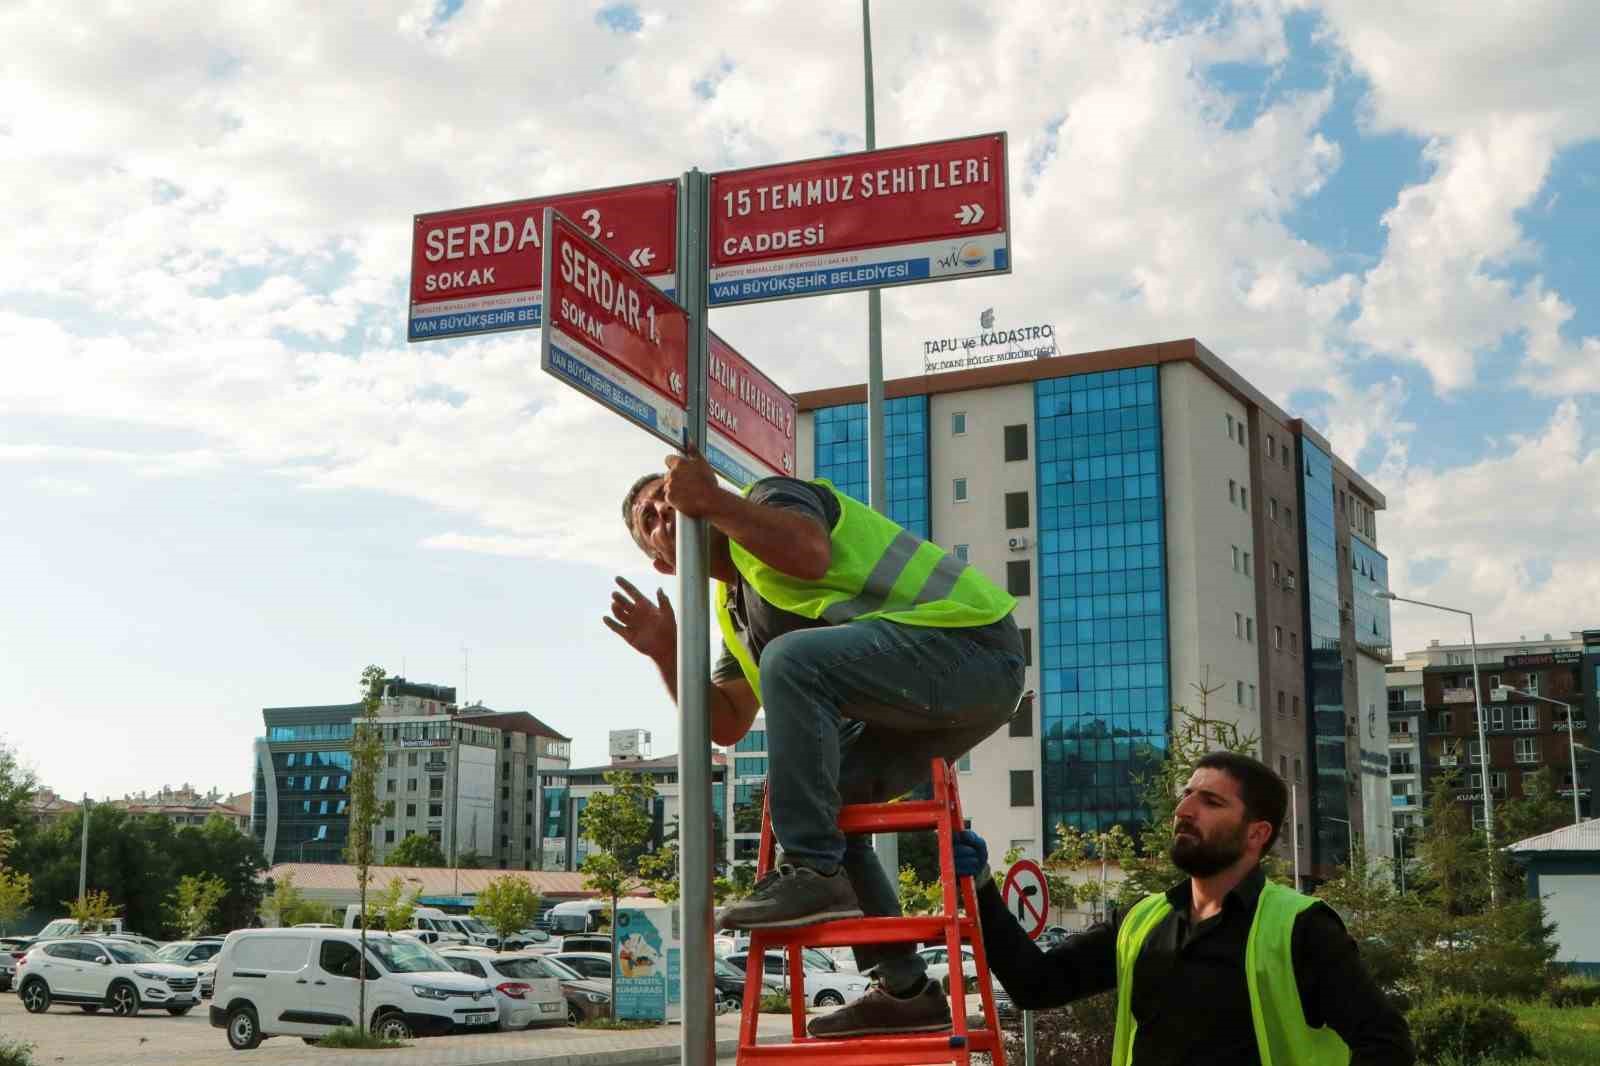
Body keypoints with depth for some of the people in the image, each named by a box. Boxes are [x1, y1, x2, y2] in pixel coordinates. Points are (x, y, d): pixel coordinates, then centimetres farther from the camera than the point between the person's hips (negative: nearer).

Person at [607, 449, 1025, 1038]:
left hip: (971, 643, -10)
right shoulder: (736, 609, 23)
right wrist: (666, 652, 5)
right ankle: (902, 987, 11)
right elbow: (726, 724, 16)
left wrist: (715, 501, -20)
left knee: (792, 658, -26)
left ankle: (814, 873, -20)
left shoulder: (772, 496, -2)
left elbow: (810, 555, -27)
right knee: (817, 796, 11)